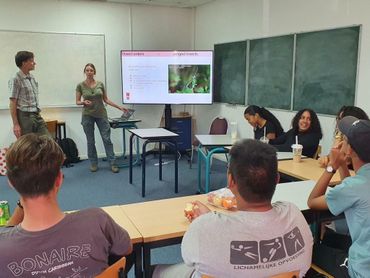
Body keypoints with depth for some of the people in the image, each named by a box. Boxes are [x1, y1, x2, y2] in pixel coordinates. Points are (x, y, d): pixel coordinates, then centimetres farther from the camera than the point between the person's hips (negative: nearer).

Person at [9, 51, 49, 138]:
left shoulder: (32, 78, 12)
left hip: (37, 116, 7)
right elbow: (12, 103, -11)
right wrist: (16, 124, -15)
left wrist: (37, 114, 16)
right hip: (25, 117, -7)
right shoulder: (16, 80, -10)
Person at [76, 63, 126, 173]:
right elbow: (77, 102, 2)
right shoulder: (80, 85, -3)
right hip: (87, 115, -1)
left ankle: (113, 163, 4)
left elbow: (106, 100, 8)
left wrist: (119, 107, 4)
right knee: (90, 141, 5)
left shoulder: (100, 84, 2)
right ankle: (93, 163, 19)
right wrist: (84, 102, -20)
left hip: (101, 115, 1)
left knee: (107, 139, -1)